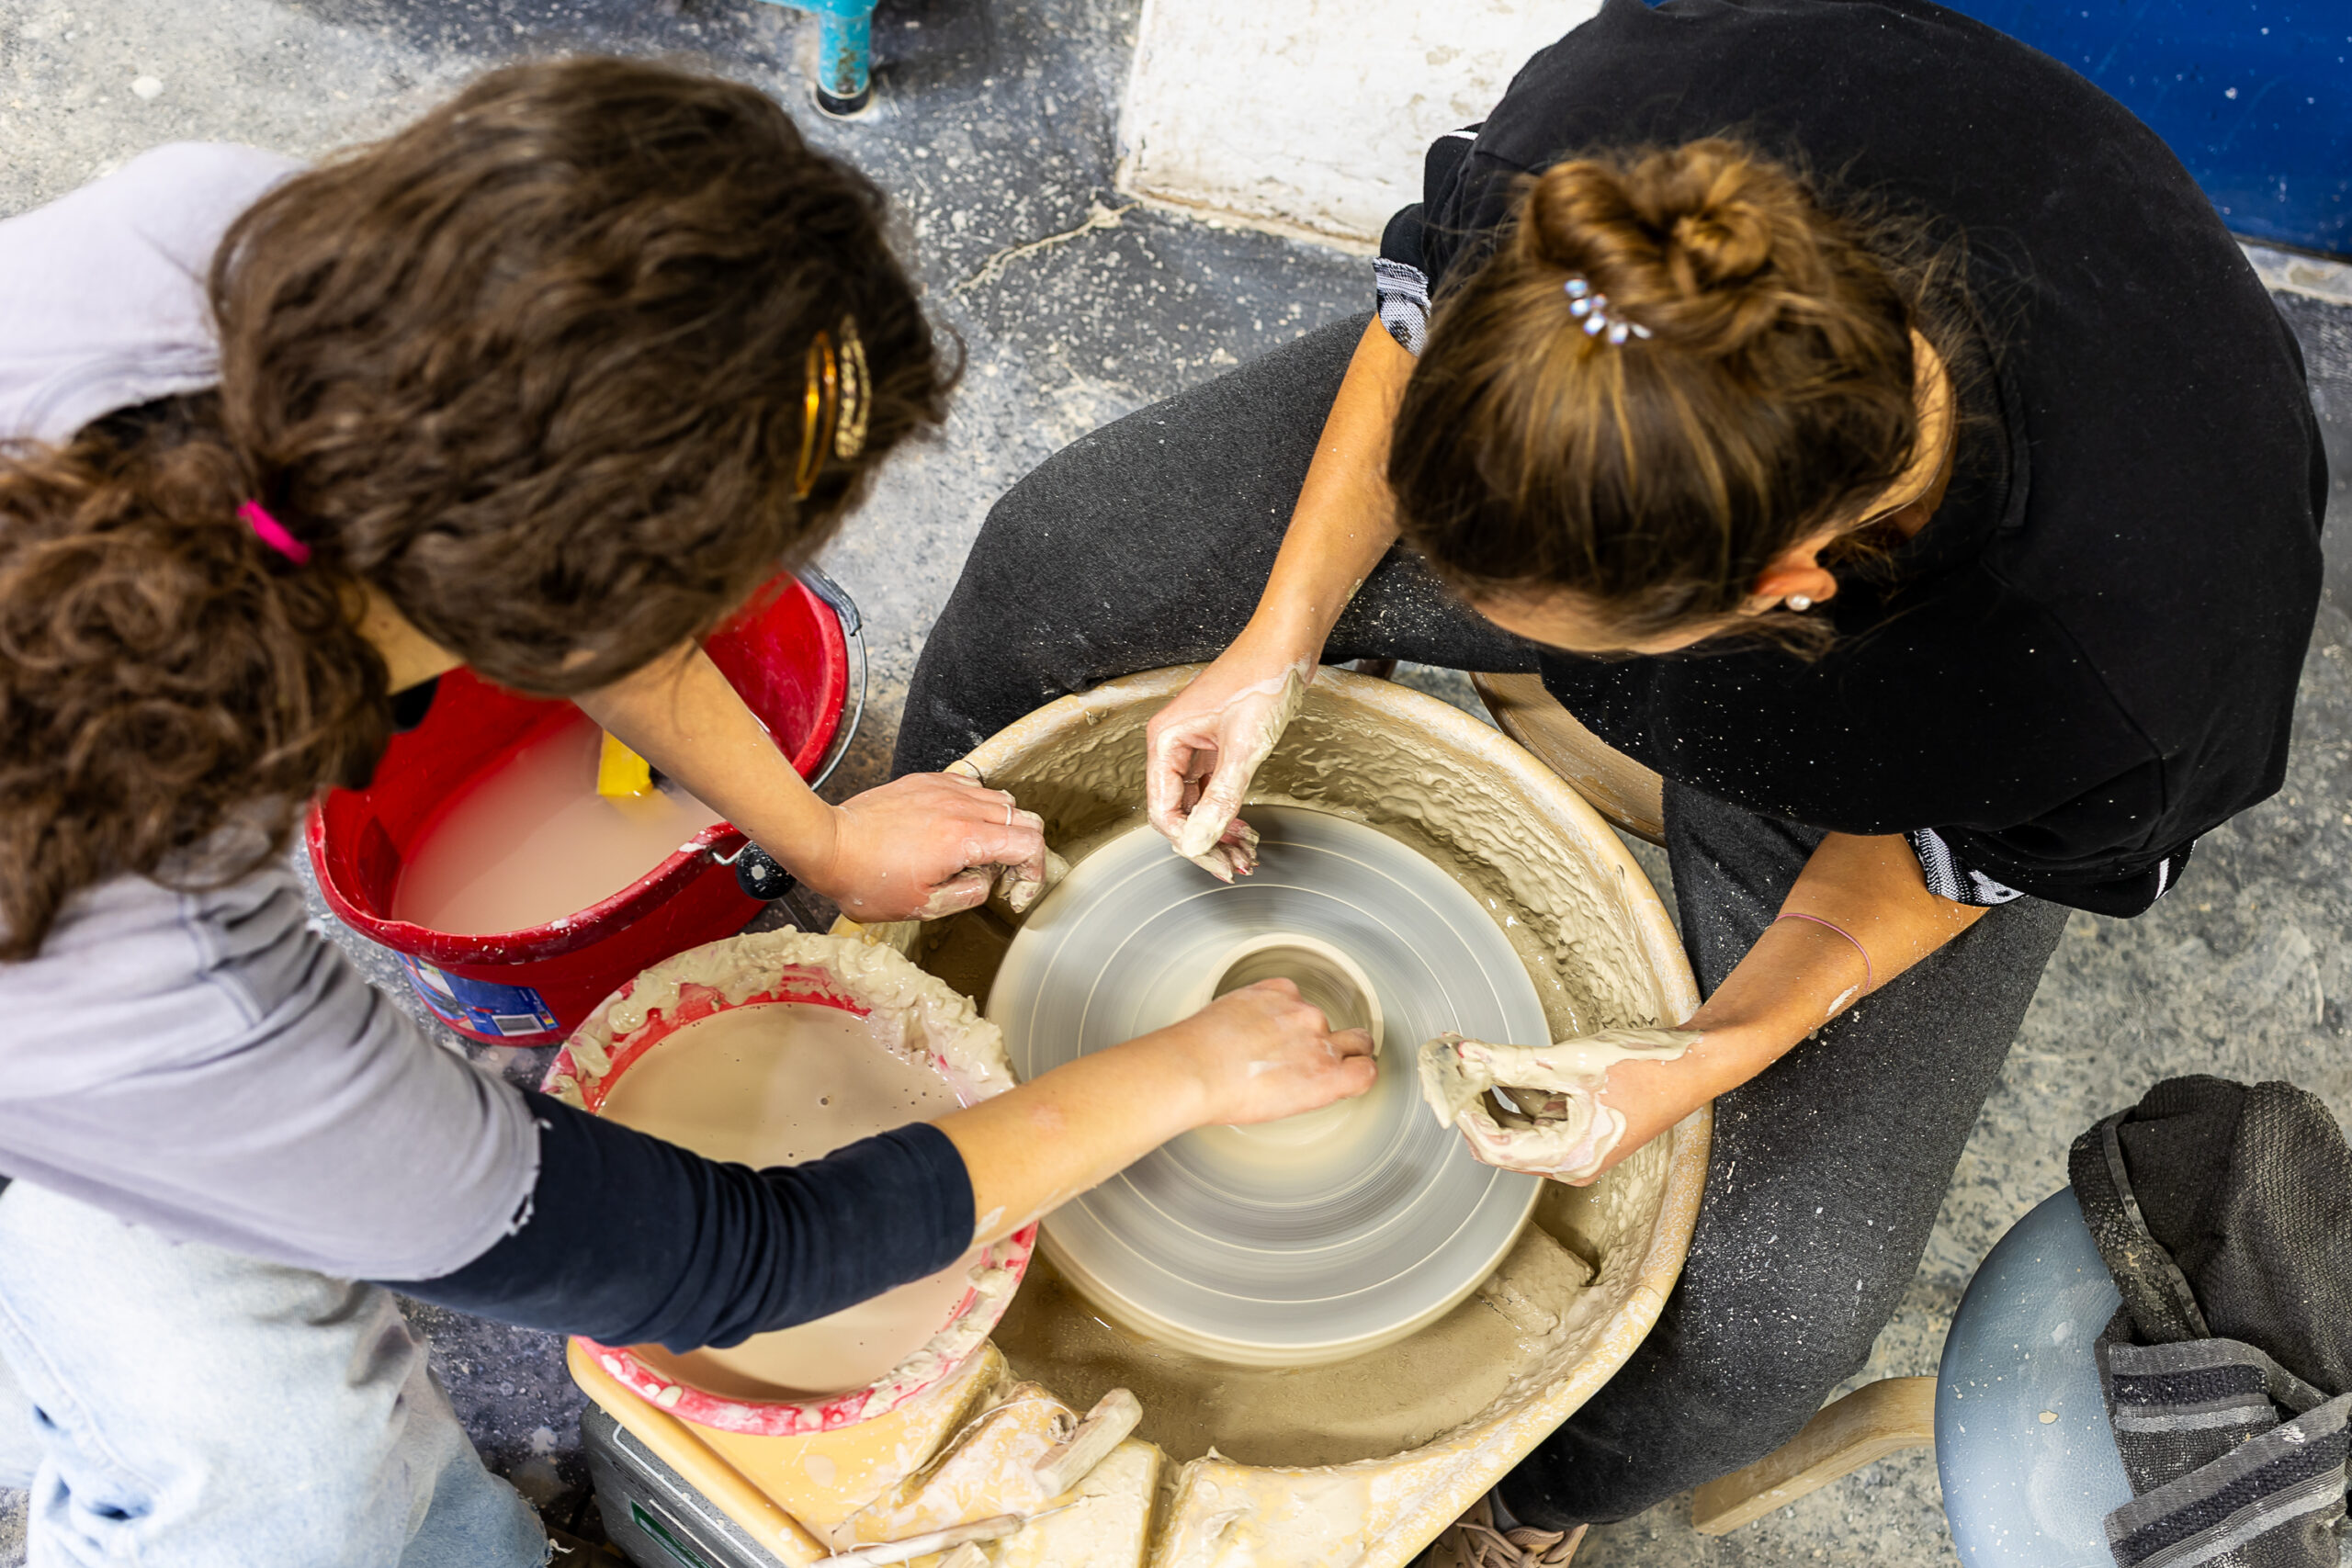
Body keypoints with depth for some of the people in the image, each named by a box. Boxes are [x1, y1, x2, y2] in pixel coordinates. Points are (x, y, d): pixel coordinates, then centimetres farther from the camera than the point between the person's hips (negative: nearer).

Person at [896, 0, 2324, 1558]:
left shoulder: (2137, 658, -42)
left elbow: (1968, 842, -17)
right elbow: (1428, 300, -14)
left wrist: (1717, 1050, -25)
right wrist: (1276, 644, -19)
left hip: (1878, 737, -2)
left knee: (1780, 1311, -13)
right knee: (1051, 564, 0)